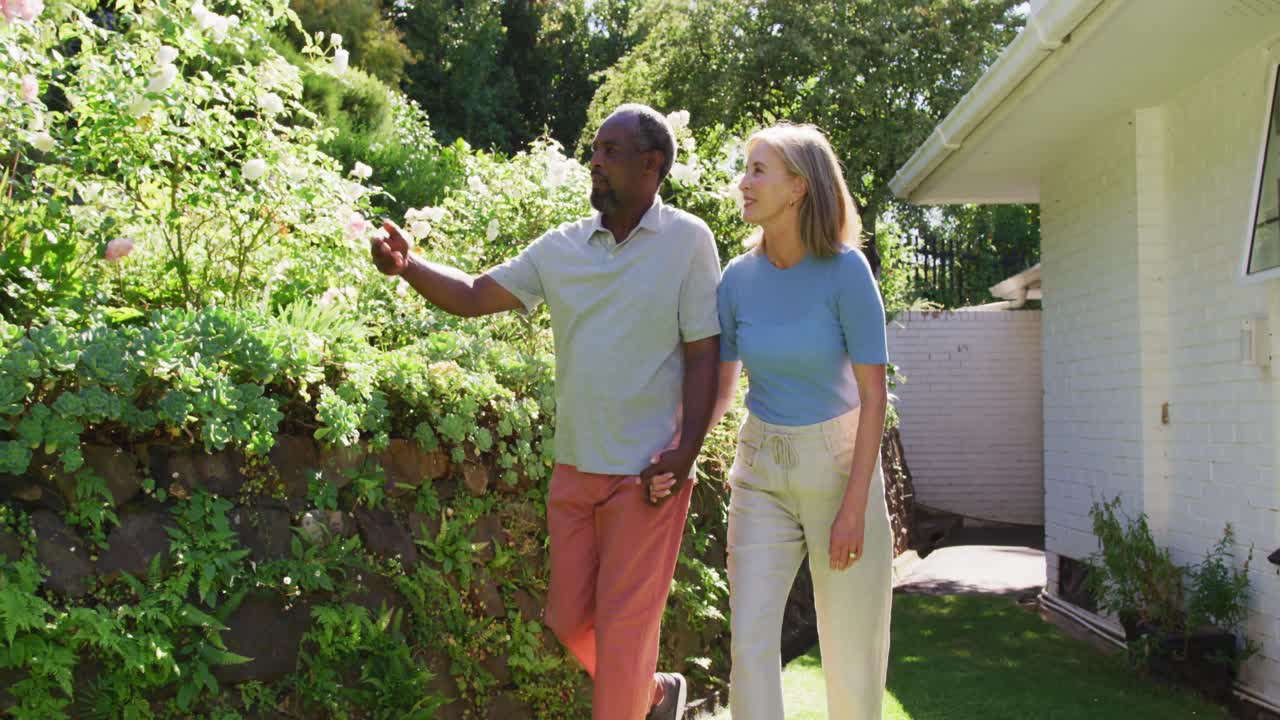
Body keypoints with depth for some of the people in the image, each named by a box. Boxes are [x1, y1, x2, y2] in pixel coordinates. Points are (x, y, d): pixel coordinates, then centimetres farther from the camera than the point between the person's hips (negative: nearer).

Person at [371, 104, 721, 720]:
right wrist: (407, 266, -13)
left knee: (623, 625, 1)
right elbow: (473, 296, 4)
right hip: (575, 466, 5)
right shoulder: (562, 247, 5)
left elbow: (704, 352, -8)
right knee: (569, 620, 13)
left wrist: (686, 451, -16)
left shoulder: (687, 240, -7)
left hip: (648, 471, -5)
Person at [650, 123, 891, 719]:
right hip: (761, 472, 3)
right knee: (750, 639, -2)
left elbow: (873, 393, -14)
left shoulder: (845, 270, -15)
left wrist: (854, 505, -17)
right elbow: (720, 387, 4)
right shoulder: (739, 278, -3)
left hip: (838, 462, -3)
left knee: (852, 647, 6)